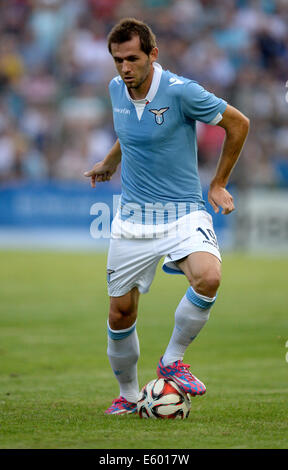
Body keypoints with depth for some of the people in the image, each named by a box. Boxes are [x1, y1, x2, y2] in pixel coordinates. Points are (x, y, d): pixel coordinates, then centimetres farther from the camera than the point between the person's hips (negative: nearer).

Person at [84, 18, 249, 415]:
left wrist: (219, 184, 2)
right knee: (121, 312, 5)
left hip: (184, 213, -4)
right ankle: (128, 395, 27)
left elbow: (238, 124, -5)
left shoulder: (180, 91, -16)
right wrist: (110, 162, 35)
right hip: (133, 217, 4)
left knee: (208, 278, -31)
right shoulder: (116, 90, 2)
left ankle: (172, 361, -9)